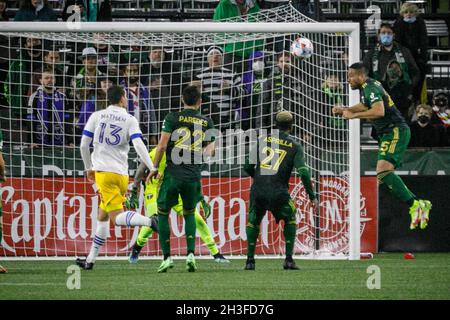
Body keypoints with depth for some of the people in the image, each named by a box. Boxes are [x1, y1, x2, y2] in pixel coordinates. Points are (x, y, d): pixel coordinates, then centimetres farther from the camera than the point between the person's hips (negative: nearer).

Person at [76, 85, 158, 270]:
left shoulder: (96, 116, 5)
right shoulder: (130, 120, 3)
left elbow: (83, 145, 5)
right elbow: (139, 146, -11)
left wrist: (88, 168, 20)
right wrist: (153, 169, -12)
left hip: (103, 171, -3)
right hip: (121, 174, 3)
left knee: (117, 216, -12)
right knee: (102, 216, 14)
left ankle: (151, 221, -39)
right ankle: (90, 260, 16)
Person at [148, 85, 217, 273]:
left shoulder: (173, 118, -2)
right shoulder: (206, 122, 7)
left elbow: (162, 146, -6)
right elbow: (210, 149, 9)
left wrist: (154, 168, 3)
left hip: (173, 174, -3)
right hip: (194, 176, 3)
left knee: (163, 213, 11)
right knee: (189, 214, 20)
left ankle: (167, 257, 3)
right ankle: (191, 254, 3)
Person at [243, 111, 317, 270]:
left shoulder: (262, 140, 11)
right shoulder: (294, 146, 6)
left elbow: (248, 166, 10)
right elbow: (303, 172, -3)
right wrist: (312, 196, 3)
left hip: (258, 190, 2)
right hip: (278, 192, -2)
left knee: (253, 221, 22)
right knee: (290, 220, 21)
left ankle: (250, 260, 14)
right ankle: (288, 260, 12)